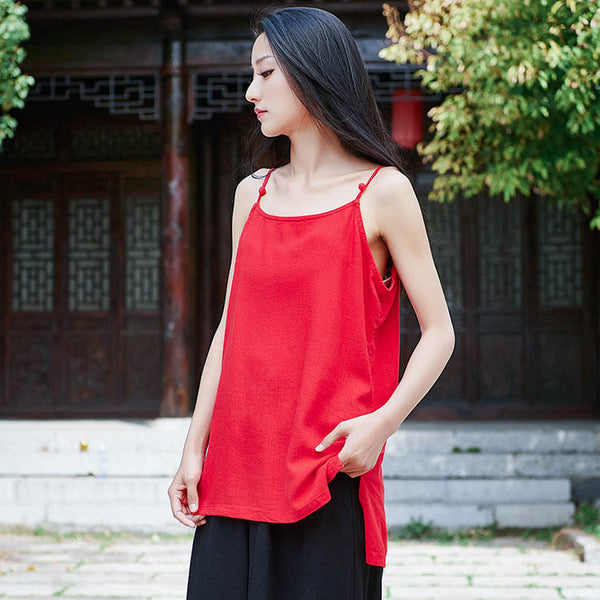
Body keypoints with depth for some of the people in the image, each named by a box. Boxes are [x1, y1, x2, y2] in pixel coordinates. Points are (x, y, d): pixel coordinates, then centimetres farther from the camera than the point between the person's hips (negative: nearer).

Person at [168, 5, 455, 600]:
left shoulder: (382, 192, -2)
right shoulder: (252, 193, 12)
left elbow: (438, 333, -2)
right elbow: (230, 328, 14)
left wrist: (384, 420, -16)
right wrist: (195, 448, 7)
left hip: (329, 472, -4)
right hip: (237, 473, 4)